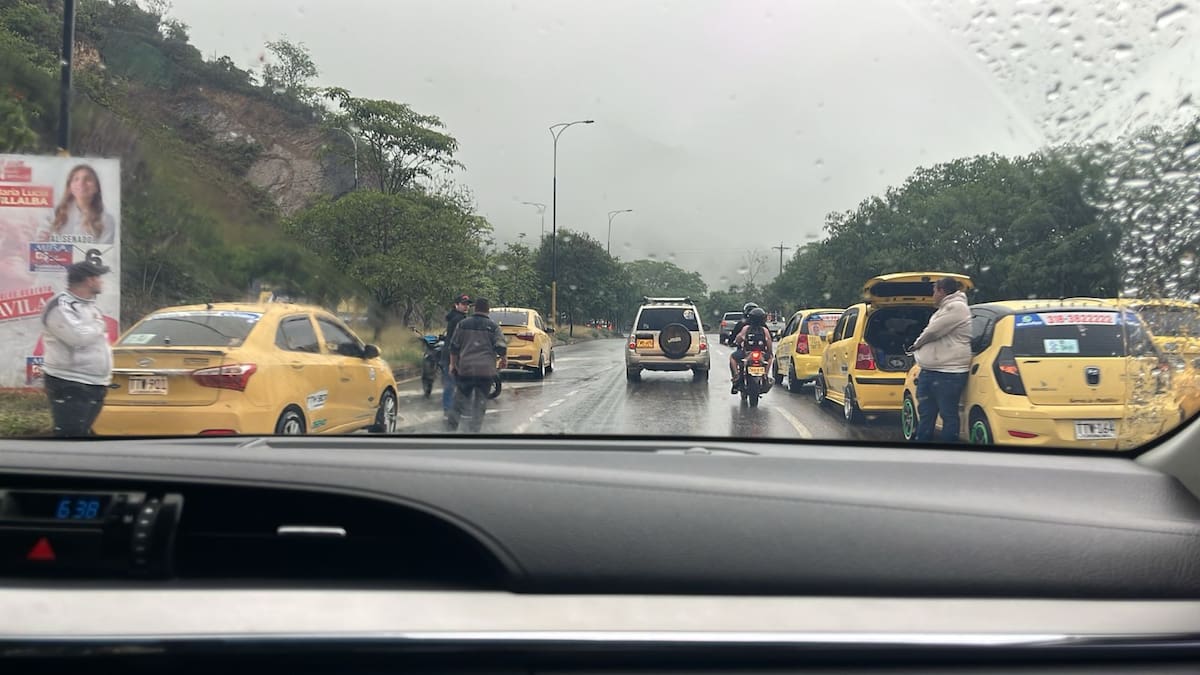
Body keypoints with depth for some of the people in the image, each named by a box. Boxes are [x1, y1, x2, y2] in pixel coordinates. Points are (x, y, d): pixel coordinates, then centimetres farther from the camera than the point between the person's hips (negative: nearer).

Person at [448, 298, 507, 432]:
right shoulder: (493, 326, -2)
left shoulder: (463, 324, 5)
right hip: (486, 370, -1)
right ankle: (475, 428, 6)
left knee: (461, 395, 16)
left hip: (464, 367, 2)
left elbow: (454, 346, 7)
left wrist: (452, 363, 18)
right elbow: (501, 347, -7)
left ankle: (454, 418, 8)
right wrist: (504, 360, 12)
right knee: (480, 400, 6)